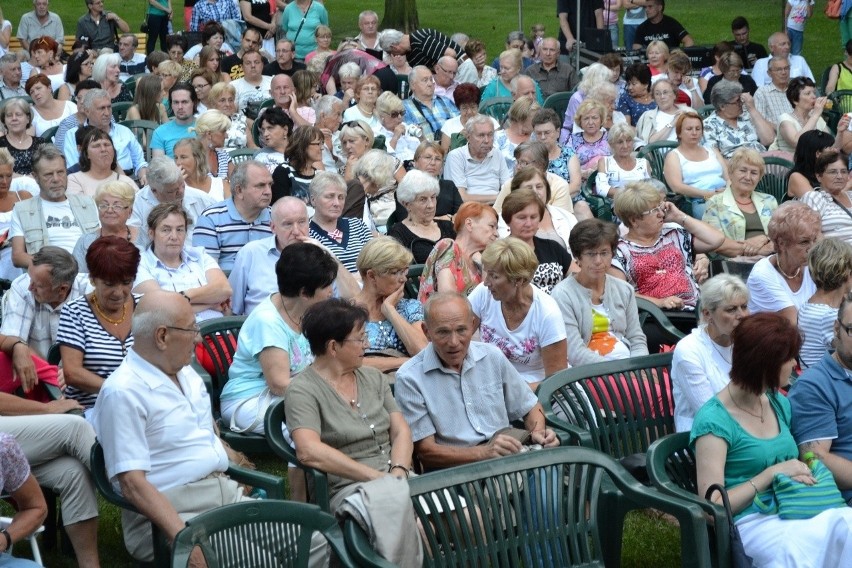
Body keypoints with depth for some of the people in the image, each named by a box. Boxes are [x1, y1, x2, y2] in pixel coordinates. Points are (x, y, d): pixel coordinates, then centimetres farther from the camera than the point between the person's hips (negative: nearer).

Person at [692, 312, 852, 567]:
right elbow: (713, 507, -9)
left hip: (797, 512, 7)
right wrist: (772, 474, -12)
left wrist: (804, 469, 5)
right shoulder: (714, 421, -6)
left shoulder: (779, 404, 17)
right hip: (753, 522, -7)